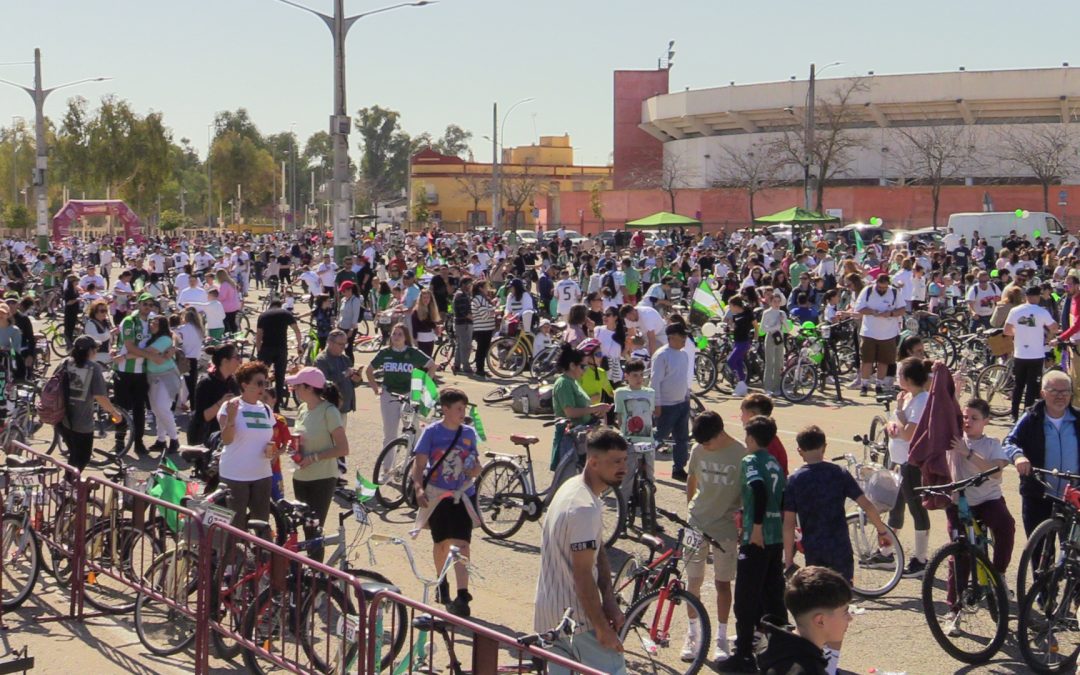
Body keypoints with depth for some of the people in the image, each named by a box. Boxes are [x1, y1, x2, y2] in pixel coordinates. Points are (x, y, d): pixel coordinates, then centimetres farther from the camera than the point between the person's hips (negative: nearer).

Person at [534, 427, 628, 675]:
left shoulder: (573, 487, 8)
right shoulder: (584, 508, -24)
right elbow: (583, 576, -24)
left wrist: (610, 602, 3)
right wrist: (602, 627, -18)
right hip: (575, 617, -10)